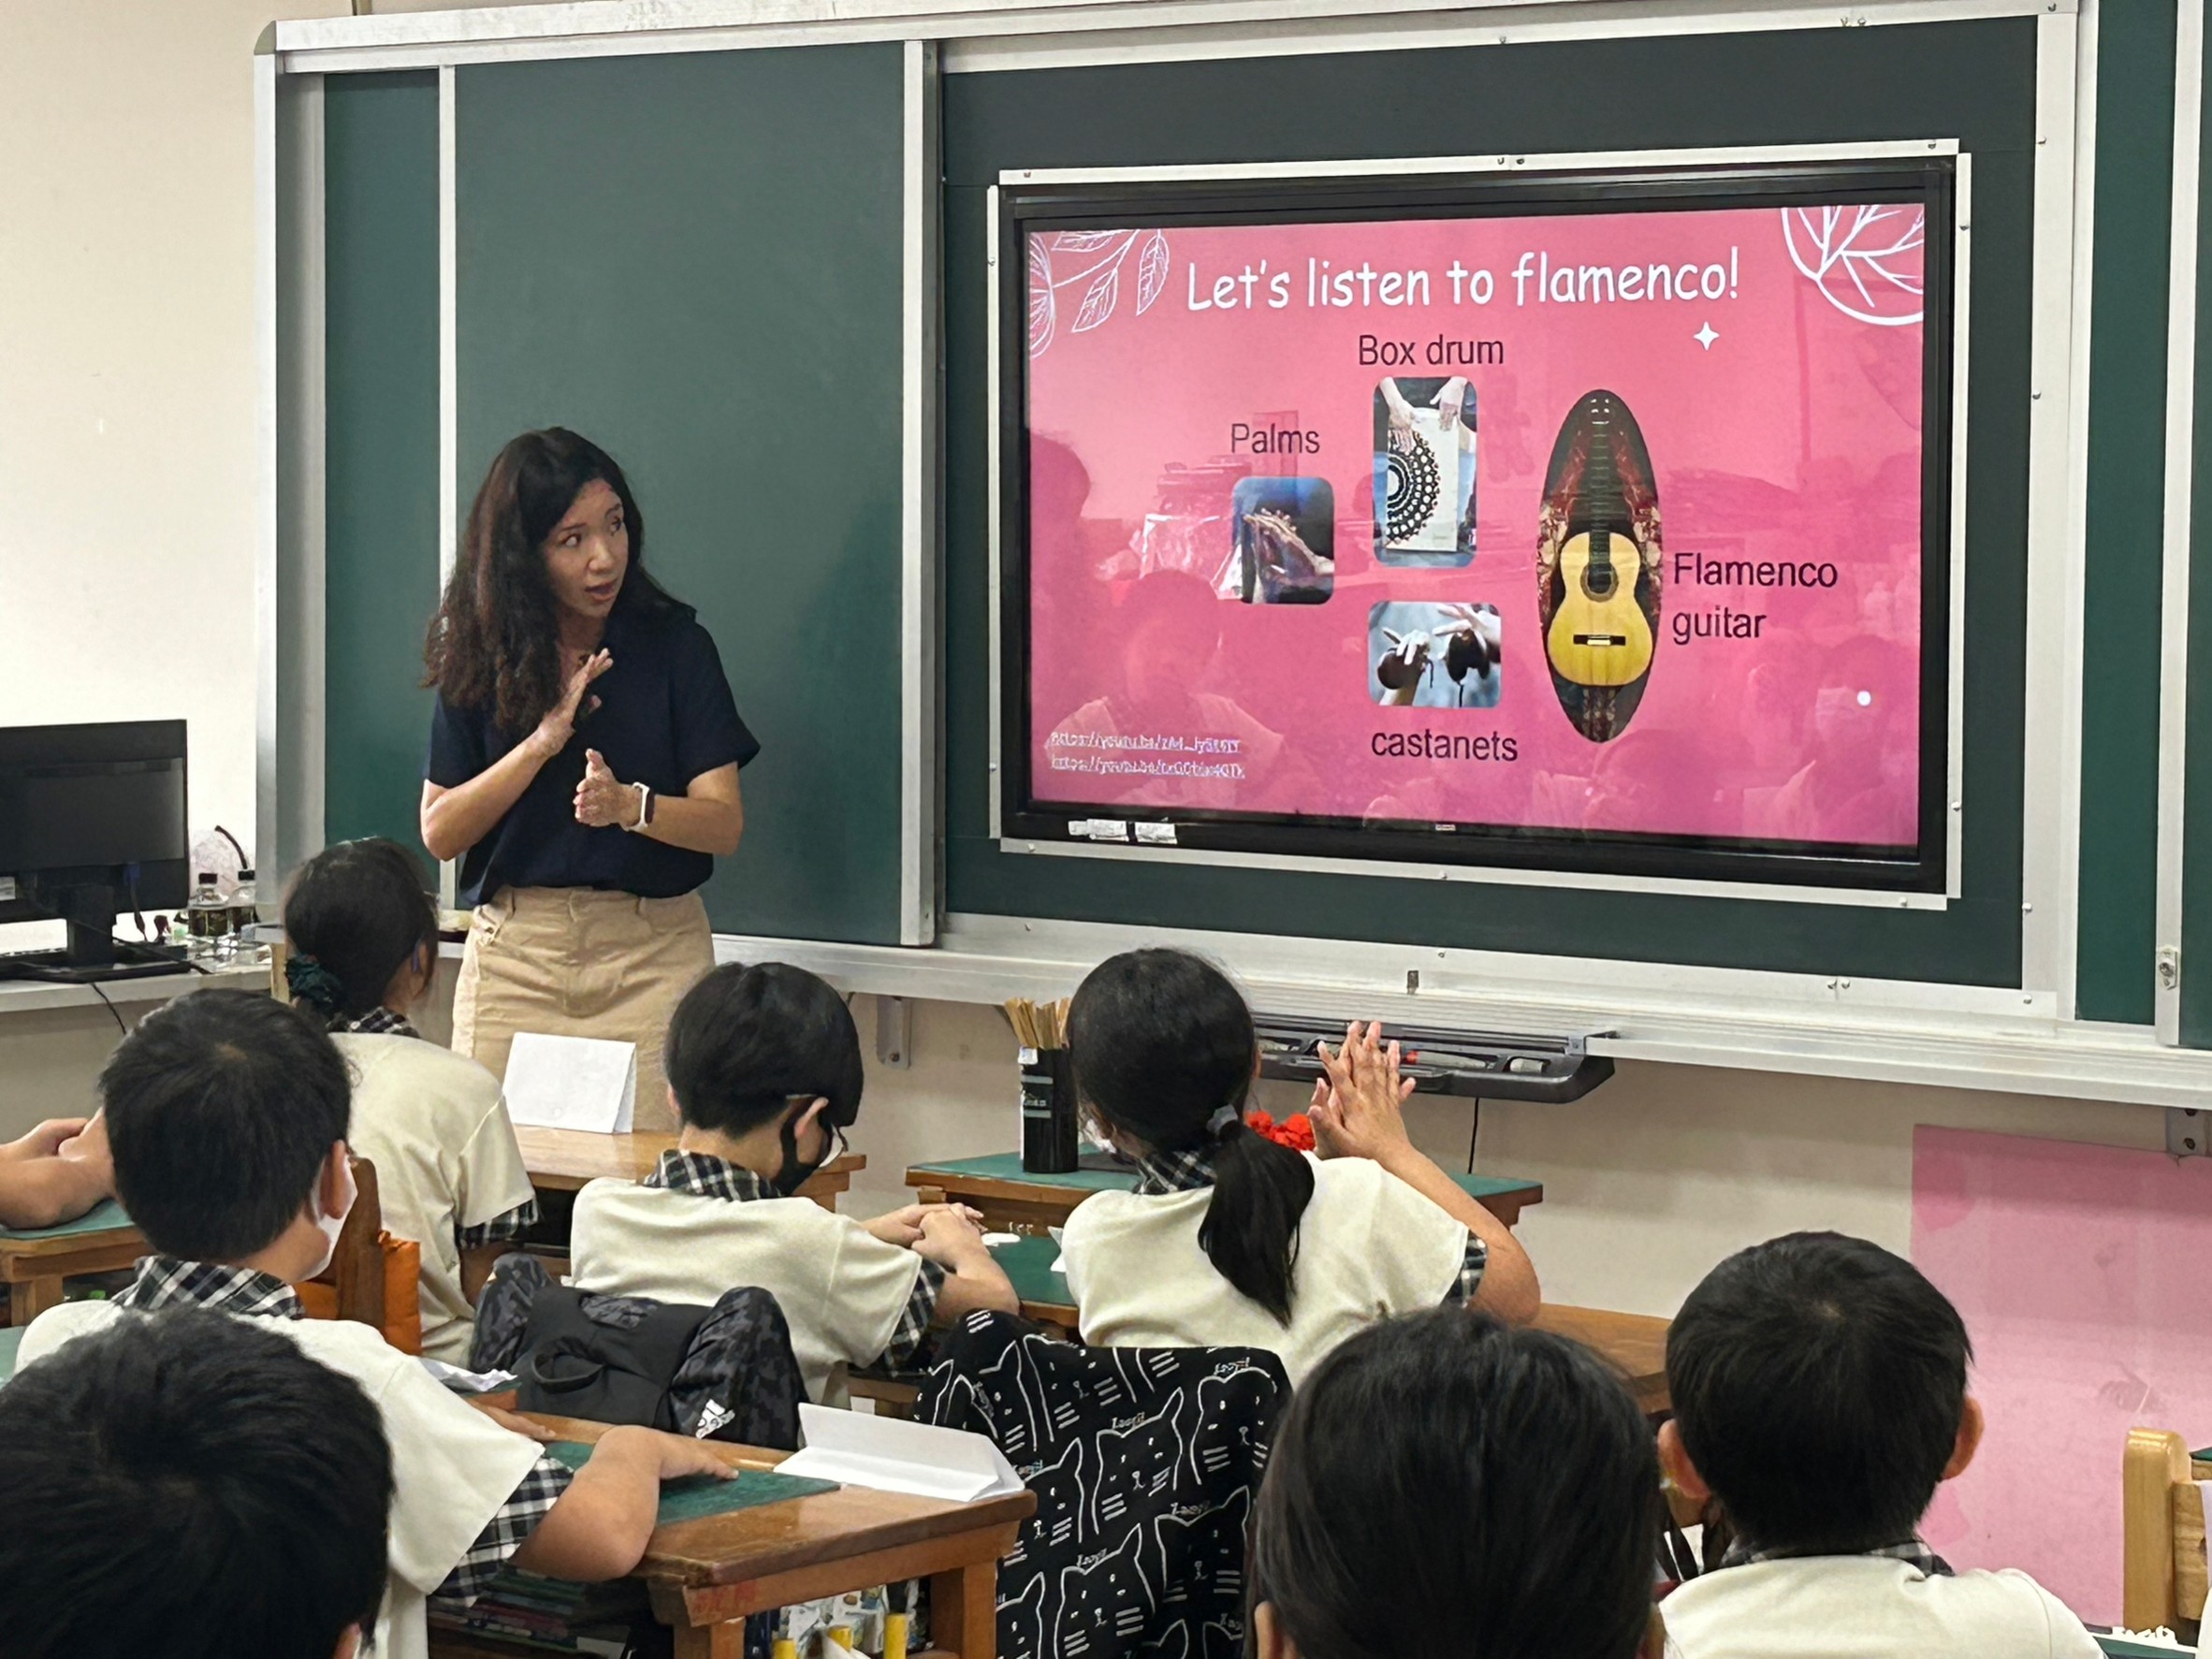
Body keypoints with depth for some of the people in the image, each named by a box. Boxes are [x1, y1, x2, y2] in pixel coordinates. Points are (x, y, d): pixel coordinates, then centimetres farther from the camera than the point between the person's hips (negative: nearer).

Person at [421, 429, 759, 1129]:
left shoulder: (674, 645, 0)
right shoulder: (481, 659, 4)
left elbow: (724, 824, -6)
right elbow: (439, 833, 0)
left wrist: (629, 805, -25)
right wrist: (542, 742, -11)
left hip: (652, 956, -1)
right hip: (514, 958, 1)